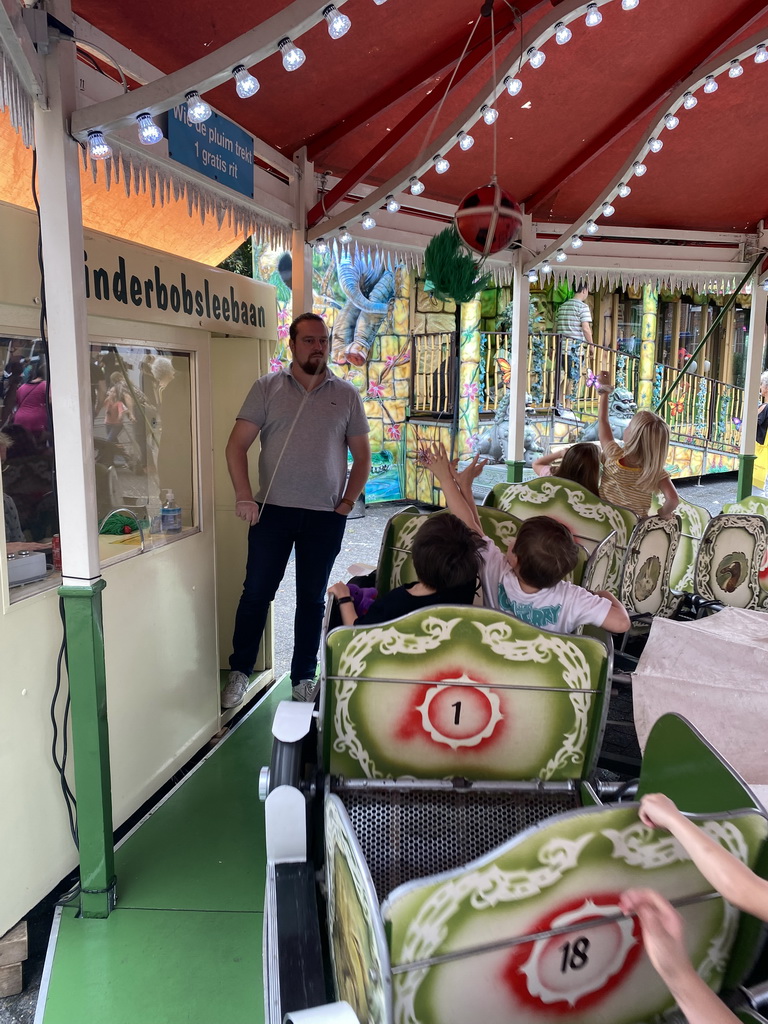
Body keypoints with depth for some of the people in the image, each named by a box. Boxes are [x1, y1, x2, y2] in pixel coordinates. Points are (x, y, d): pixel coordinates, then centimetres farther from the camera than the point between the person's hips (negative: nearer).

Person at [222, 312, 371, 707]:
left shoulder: (346, 394, 6)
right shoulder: (267, 388, 2)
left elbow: (362, 454, 9)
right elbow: (237, 444, -1)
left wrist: (347, 502, -1)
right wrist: (244, 497, -11)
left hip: (325, 516, 1)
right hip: (272, 510, -1)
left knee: (312, 598, 10)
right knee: (256, 592, 4)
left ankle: (303, 678, 24)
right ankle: (240, 672, 21)